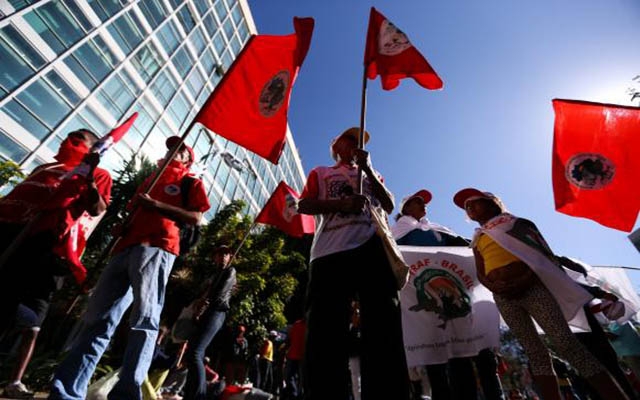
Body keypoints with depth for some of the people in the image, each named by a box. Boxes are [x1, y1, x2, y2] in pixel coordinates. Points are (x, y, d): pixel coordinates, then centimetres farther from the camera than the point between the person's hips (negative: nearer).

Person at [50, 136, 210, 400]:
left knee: (144, 318, -15)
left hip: (156, 246, -7)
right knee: (99, 320, 3)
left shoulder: (191, 182, 14)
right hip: (126, 247, 7)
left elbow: (196, 218, 0)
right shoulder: (150, 180, 33)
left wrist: (155, 205, -5)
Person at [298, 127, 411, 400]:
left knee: (383, 329, -6)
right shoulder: (320, 173, 28)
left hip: (372, 248, 2)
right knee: (325, 333, -8)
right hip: (329, 253, -1)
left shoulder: (370, 174, 34)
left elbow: (389, 206, 17)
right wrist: (341, 203, -8)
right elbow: (304, 205, 10)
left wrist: (367, 168, 8)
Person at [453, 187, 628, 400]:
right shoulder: (477, 240, 20)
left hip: (531, 286, -3)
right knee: (534, 351, 3)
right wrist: (492, 286, -9)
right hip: (503, 296, 3)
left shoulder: (514, 223, 13)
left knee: (566, 343, -9)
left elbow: (542, 252, 3)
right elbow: (480, 273, 14)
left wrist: (528, 277, -14)